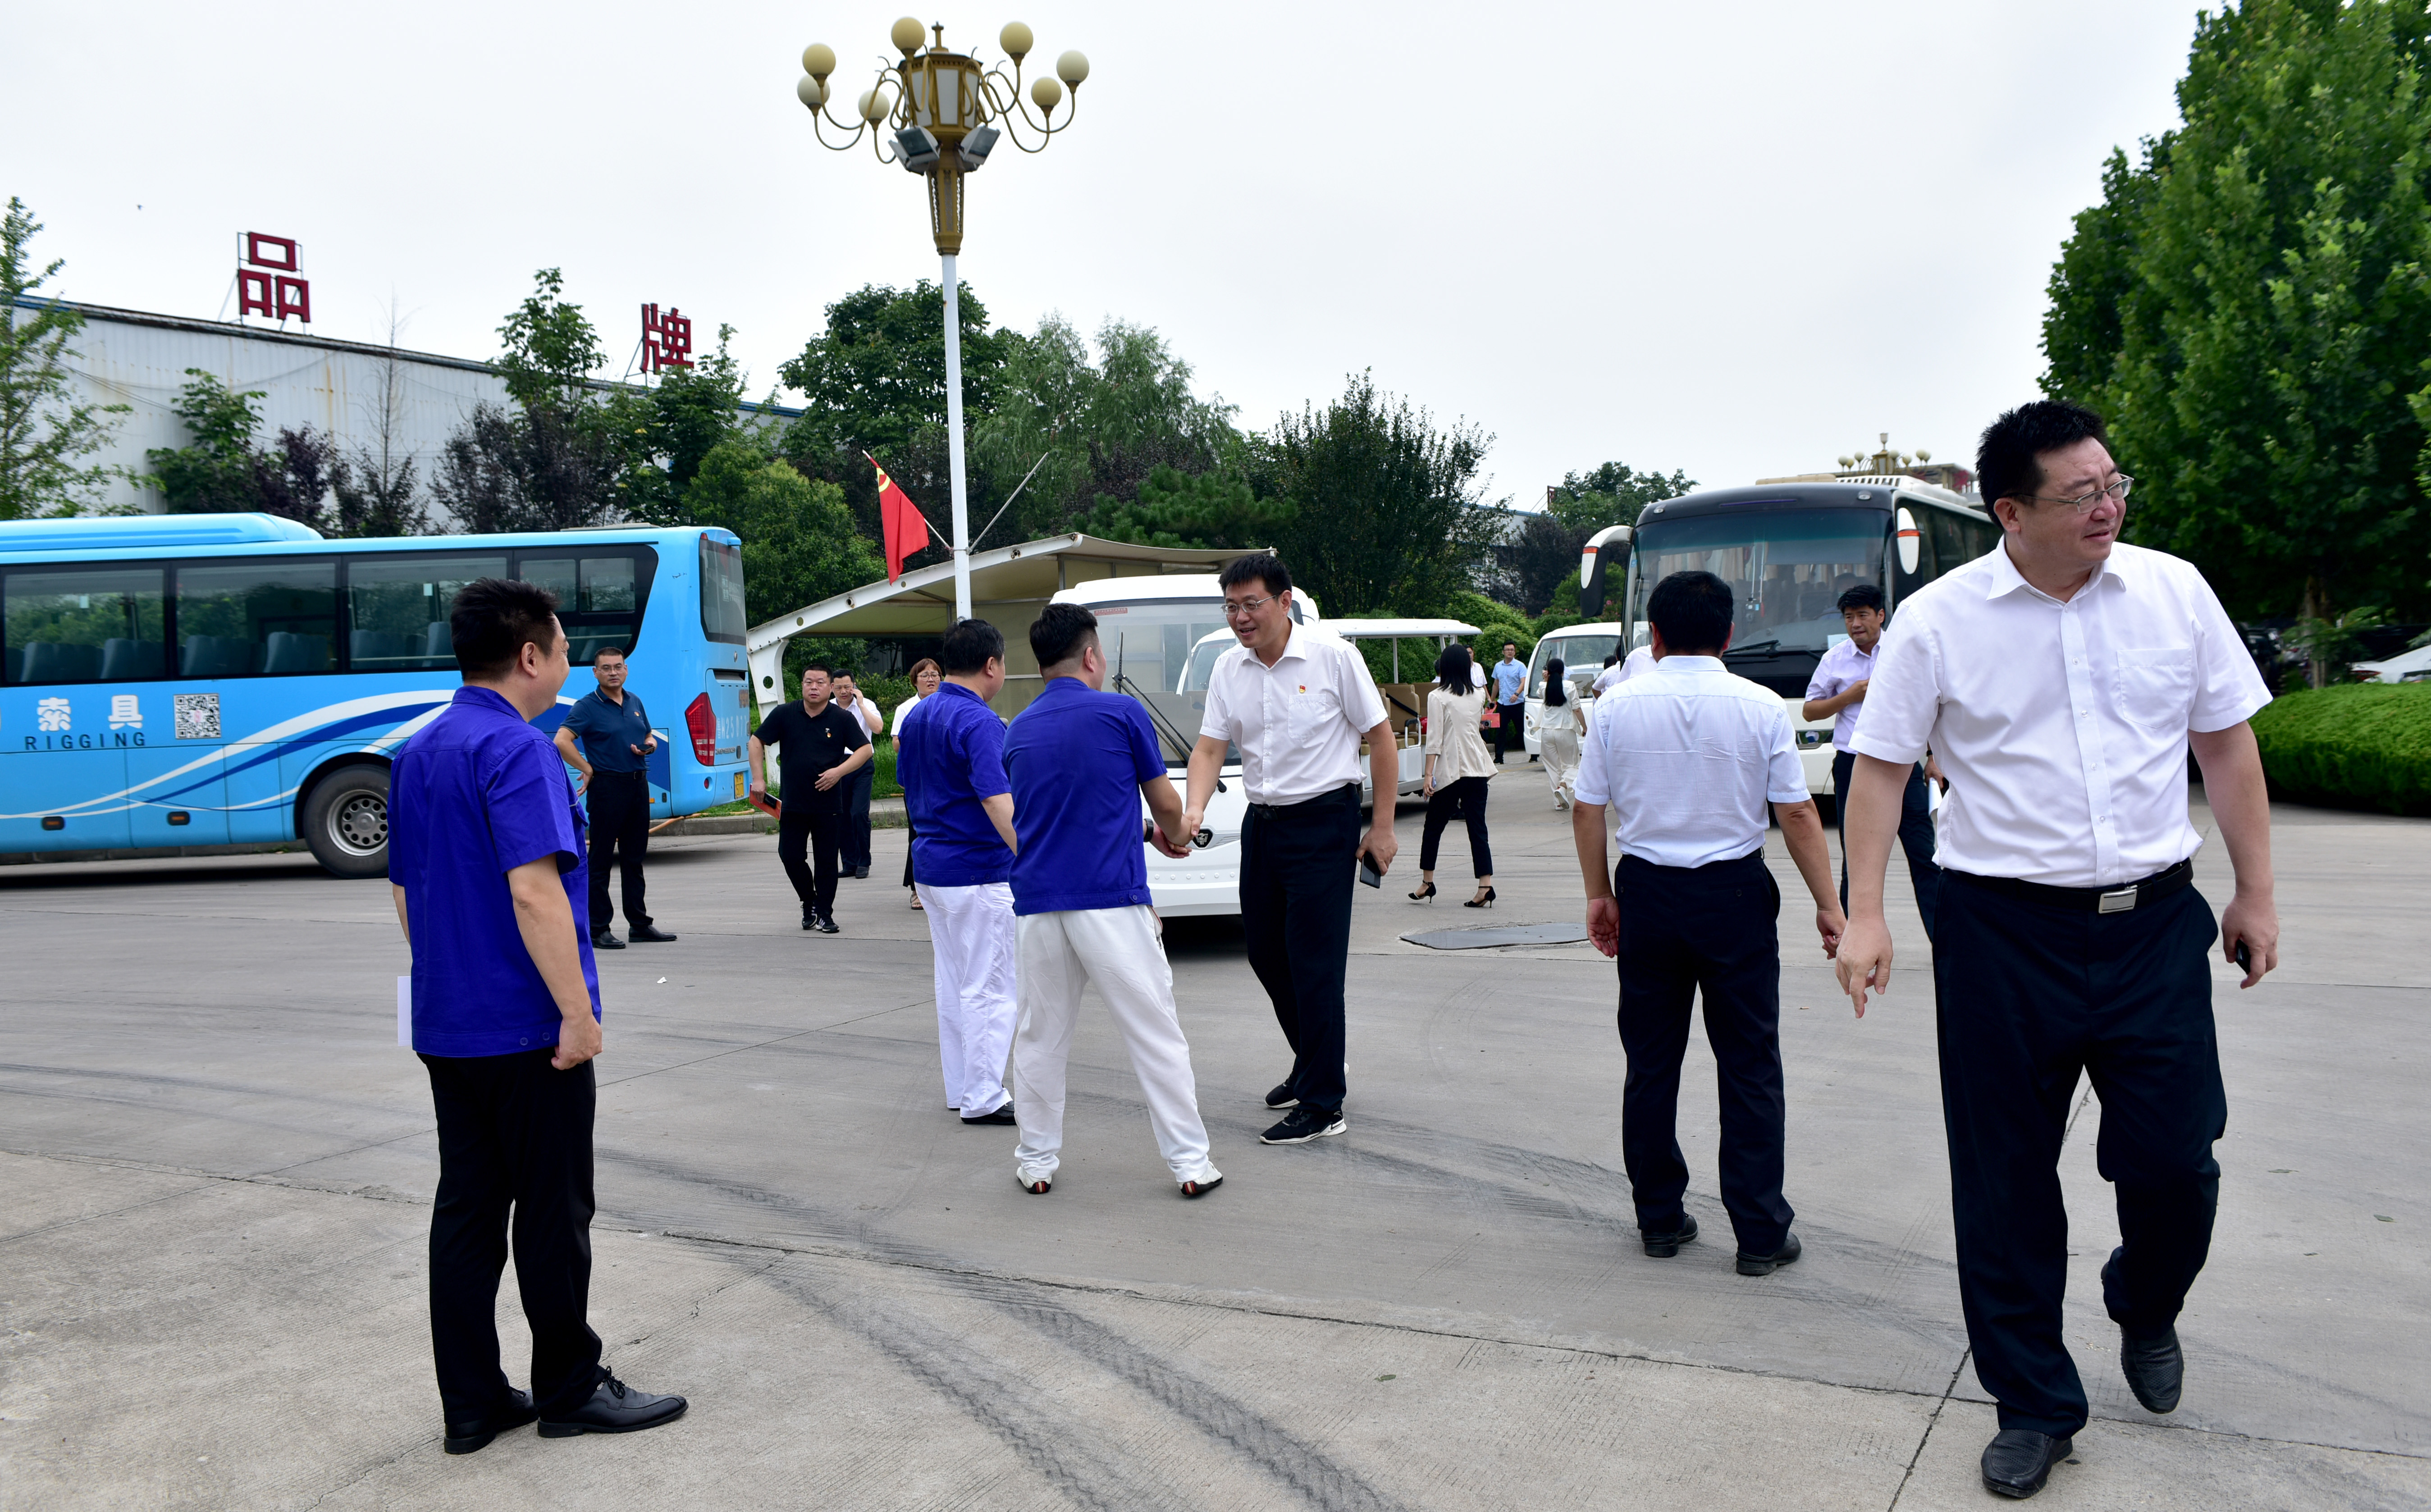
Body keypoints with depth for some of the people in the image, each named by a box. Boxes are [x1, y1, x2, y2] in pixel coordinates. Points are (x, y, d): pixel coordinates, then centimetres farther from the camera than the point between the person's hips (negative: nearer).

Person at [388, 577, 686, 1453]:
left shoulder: (416, 754, 12)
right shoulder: (517, 749, -17)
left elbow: (403, 890, 19)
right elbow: (534, 893, -25)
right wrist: (578, 1013, -21)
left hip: (445, 1026, 9)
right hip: (527, 1028, -8)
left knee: (465, 1209, 12)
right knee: (552, 1213, 4)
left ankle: (471, 1403, 19)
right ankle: (569, 1390, 16)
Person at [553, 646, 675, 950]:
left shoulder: (635, 702, 14)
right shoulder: (587, 706, -7)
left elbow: (648, 736, 24)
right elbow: (562, 741, -18)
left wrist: (649, 745, 1)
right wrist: (588, 770, -15)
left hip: (638, 784, 7)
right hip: (607, 786, -7)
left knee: (635, 858, 12)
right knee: (601, 859, -2)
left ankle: (639, 923, 20)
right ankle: (598, 929, 3)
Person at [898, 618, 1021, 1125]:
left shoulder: (919, 718, 10)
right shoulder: (978, 722, -18)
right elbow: (997, 802, -28)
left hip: (933, 869, 9)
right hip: (980, 874, -9)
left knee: (954, 983, 16)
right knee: (992, 989, -2)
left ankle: (961, 1087, 23)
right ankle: (983, 1098, 2)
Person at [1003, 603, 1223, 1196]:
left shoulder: (1018, 730, 12)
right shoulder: (1122, 713, -2)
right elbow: (1165, 803, 5)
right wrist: (1175, 836, 29)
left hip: (1036, 906, 4)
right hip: (1112, 903, -4)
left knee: (1041, 1038, 15)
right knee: (1156, 1035, 4)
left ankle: (1037, 1161, 20)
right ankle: (1190, 1162, 8)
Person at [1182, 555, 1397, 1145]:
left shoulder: (1333, 658, -10)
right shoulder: (1228, 669, 4)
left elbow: (1379, 736, -5)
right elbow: (1210, 747, 2)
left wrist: (1382, 826, -7)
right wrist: (1193, 811, -17)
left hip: (1324, 821, -6)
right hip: (1262, 823, 6)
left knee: (1315, 962, -7)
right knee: (1266, 953, 14)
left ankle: (1322, 1106, 1)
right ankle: (1314, 1065, 35)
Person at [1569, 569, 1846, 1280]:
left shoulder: (1616, 705, -2)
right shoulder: (1762, 707, -5)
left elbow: (1588, 809, 1)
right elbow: (1798, 814, -5)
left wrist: (1599, 894, 12)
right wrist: (1828, 903, 2)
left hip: (1646, 892, 2)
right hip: (1736, 894, -1)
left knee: (1650, 1063, 12)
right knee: (1750, 1066, 6)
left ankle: (1659, 1220, 21)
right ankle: (1761, 1235, 9)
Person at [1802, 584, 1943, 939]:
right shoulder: (1834, 660, 5)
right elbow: (1809, 711, 8)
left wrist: (1934, 757, 8)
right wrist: (1851, 696, -7)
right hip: (1853, 767, 1)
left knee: (1924, 853, -5)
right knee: (1855, 857, 6)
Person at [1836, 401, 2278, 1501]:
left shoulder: (2174, 592, 3)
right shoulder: (1939, 619, -5)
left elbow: (2226, 745, 10)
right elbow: (1881, 767, -2)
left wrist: (2256, 891, 10)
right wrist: (1864, 915, -9)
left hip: (2154, 923, 2)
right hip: (2003, 931, -2)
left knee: (2176, 1163, 4)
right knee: (2006, 1181, 6)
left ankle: (2145, 1309, 40)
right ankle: (2034, 1406, 24)